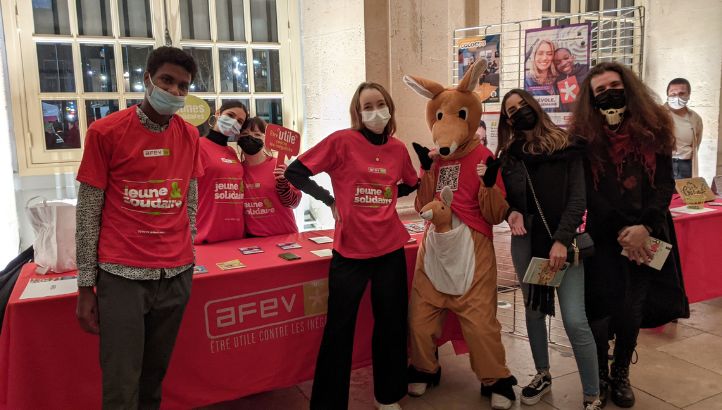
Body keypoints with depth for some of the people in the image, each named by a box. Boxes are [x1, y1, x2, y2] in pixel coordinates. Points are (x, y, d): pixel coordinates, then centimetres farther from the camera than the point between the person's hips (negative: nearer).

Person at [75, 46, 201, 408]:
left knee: (155, 376, 14)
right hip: (122, 274, -3)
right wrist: (85, 286, -3)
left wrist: (186, 249, 10)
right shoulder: (105, 131, -5)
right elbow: (88, 213, -3)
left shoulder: (190, 135, 6)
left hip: (177, 273, 4)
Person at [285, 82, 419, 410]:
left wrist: (388, 195, 6)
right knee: (339, 329, 4)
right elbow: (294, 172, -6)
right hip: (350, 250, -4)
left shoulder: (398, 149, 5)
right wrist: (330, 200, -10)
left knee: (392, 324, 14)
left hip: (390, 249, 4)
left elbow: (412, 185, 22)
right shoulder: (342, 141, -9)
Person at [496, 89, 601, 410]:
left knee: (575, 321, -10)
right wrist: (511, 212, -11)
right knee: (534, 310, 15)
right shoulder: (508, 156, 9)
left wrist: (562, 240, -17)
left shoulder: (566, 147, -1)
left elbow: (578, 199, -7)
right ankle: (543, 375, 35)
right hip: (525, 241, 4)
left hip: (562, 240, -4)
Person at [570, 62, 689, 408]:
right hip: (604, 236, -1)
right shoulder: (584, 137, -1)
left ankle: (621, 374, 25)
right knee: (601, 308, -2)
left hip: (647, 235, 1)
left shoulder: (653, 129, 4)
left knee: (632, 310, 2)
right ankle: (599, 376, 20)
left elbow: (664, 184, -2)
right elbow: (588, 193, -5)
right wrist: (620, 230, -14)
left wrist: (644, 227, -17)